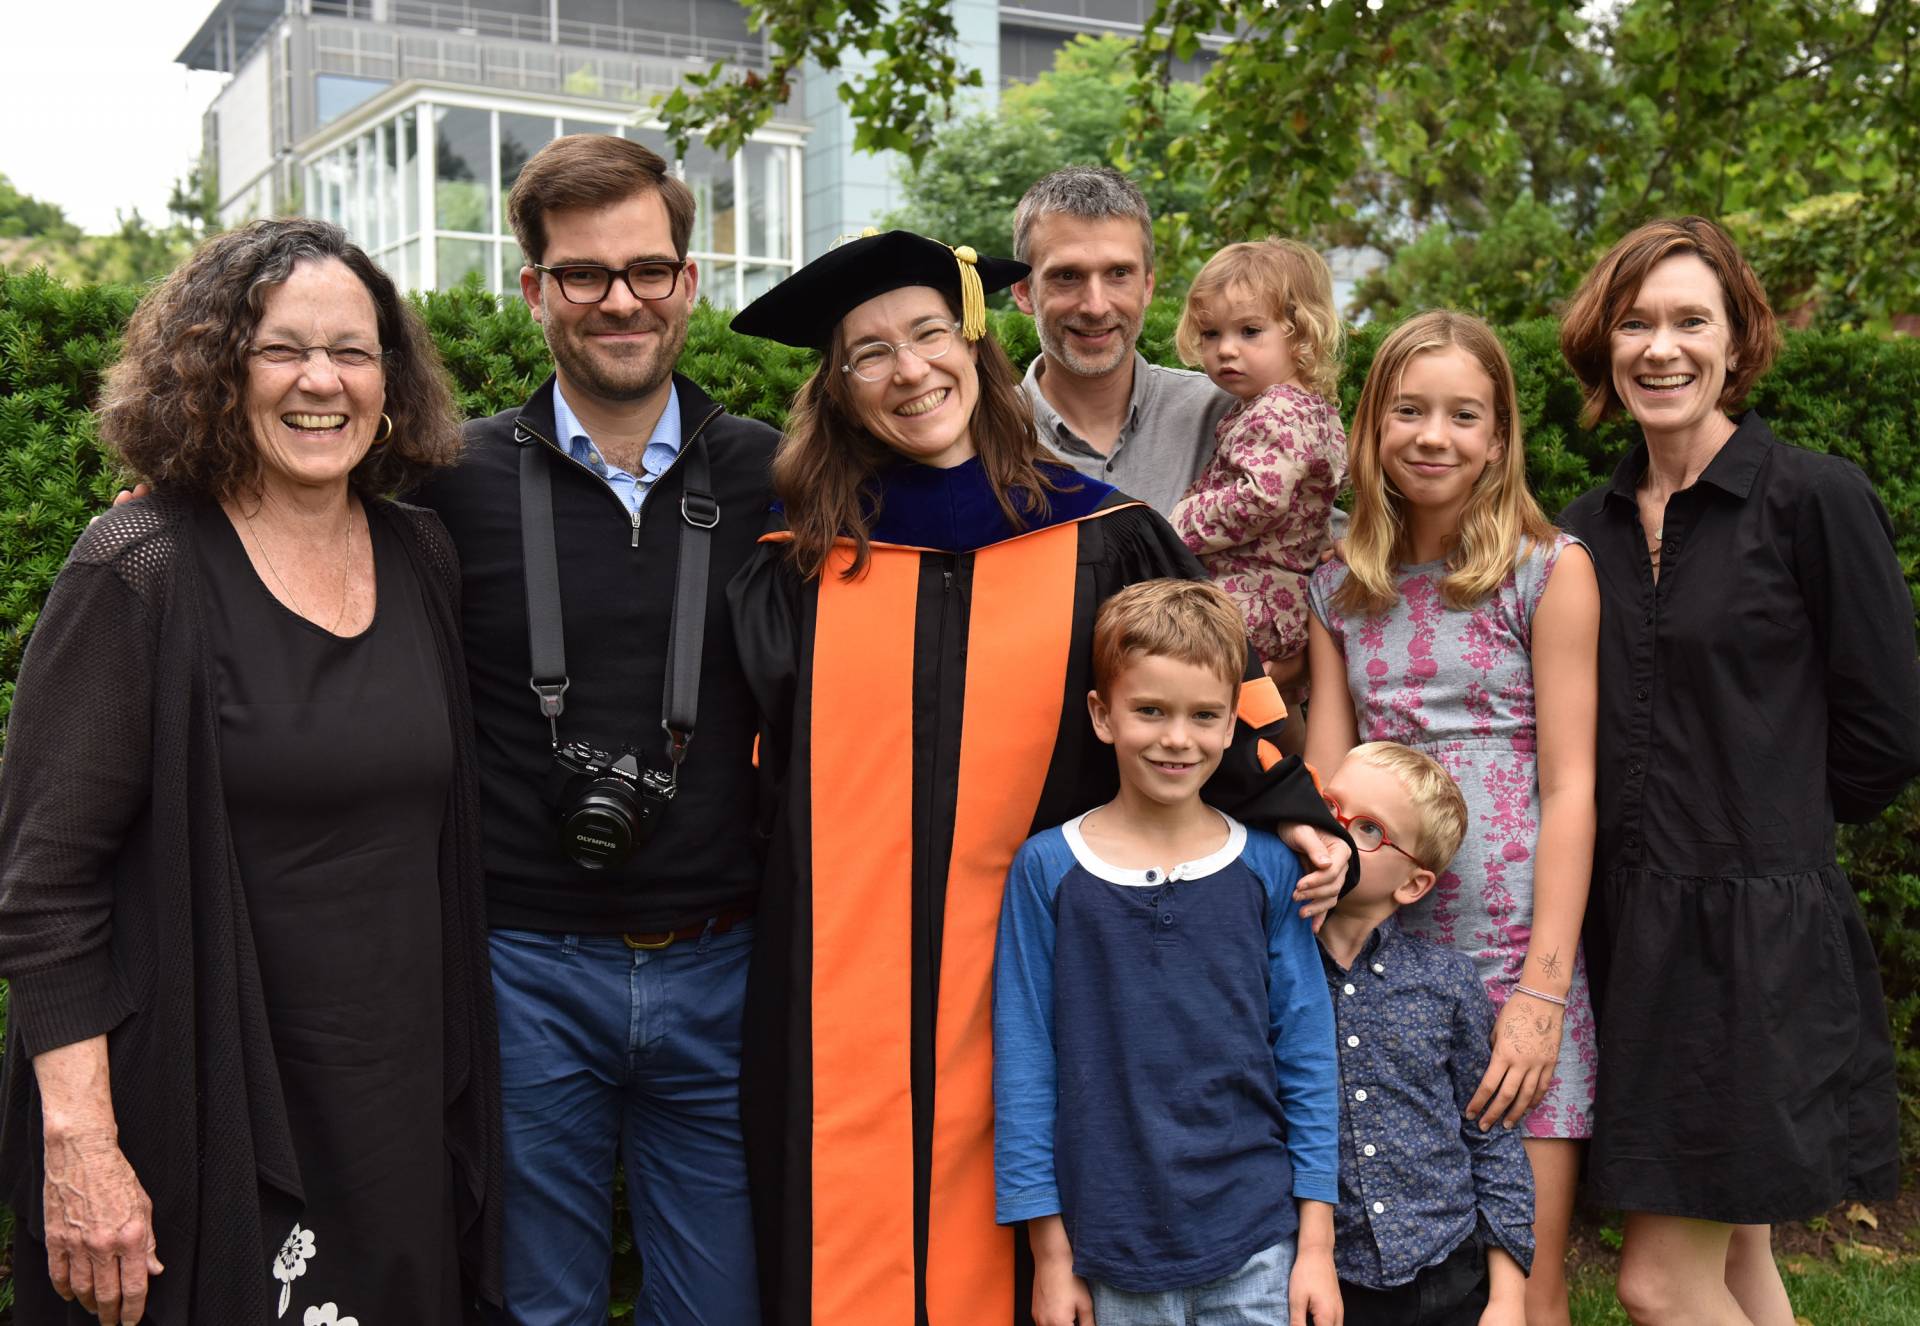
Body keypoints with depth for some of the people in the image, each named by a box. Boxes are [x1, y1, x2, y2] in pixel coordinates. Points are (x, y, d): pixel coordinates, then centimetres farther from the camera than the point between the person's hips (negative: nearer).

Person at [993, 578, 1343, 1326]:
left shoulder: (1268, 867, 0)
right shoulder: (1047, 870, -3)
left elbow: (1308, 1056, 3)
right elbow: (1025, 1067, 0)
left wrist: (1316, 1244, 0)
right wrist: (1050, 1253, -1)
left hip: (1256, 1246, 1)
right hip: (1111, 1250, -1)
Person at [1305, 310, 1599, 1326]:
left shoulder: (1550, 570, -2)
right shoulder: (1341, 588, 10)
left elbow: (1568, 789, -6)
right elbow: (1325, 782, 8)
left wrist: (1542, 992, -12)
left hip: (1513, 952, -3)